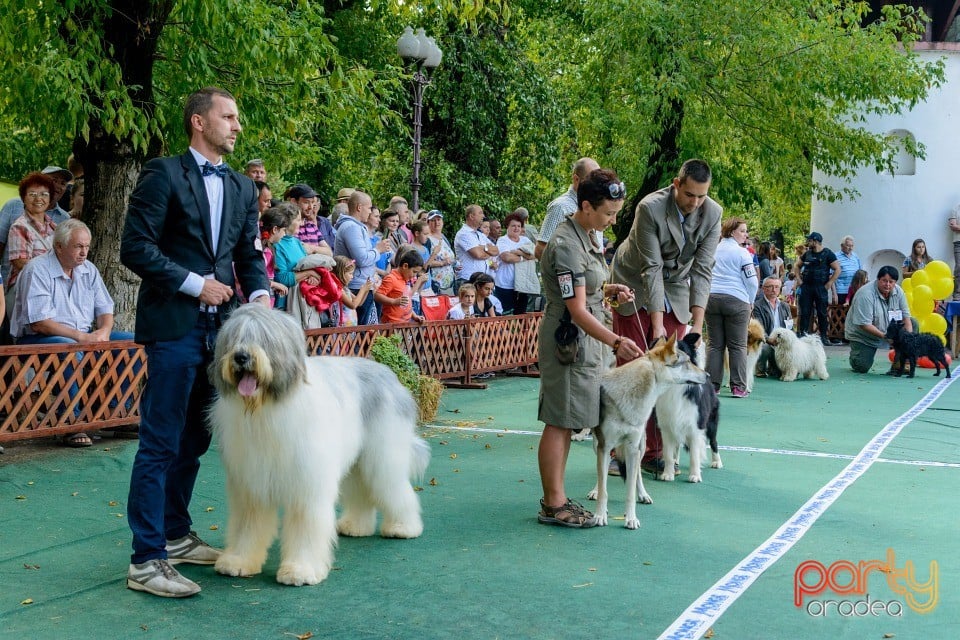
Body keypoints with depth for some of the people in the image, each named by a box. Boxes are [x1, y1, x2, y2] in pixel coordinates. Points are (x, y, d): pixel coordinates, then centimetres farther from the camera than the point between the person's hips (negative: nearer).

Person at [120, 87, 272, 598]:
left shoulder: (242, 188, 15)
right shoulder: (163, 174, -4)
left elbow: (249, 253, 15)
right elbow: (135, 247, -10)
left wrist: (260, 293, -5)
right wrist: (195, 284, -13)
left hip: (219, 327, 7)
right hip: (173, 326, -7)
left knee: (193, 441, 15)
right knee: (161, 443, -6)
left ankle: (175, 535, 28)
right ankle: (146, 560, -2)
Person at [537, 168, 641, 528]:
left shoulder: (590, 236, 10)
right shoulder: (567, 246, -21)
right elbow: (577, 310, -25)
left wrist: (609, 291, 6)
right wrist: (615, 342, -34)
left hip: (586, 340, 10)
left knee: (566, 423, 14)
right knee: (559, 422, -5)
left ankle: (555, 498, 21)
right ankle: (553, 505, 2)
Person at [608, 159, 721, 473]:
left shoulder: (712, 214, -14)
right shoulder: (651, 208, -26)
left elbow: (702, 270, -13)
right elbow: (651, 268, -26)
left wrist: (697, 324, -20)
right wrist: (657, 324, -28)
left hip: (675, 289, 3)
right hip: (636, 286, -3)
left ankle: (655, 450, 4)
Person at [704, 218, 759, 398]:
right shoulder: (742, 253, -4)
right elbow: (752, 281, -6)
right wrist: (750, 302, 9)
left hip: (711, 299, 4)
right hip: (736, 300, -4)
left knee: (715, 344, 7)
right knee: (737, 345, 0)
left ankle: (712, 384, 5)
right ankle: (738, 386, -1)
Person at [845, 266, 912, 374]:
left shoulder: (898, 291, -10)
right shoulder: (866, 294, -28)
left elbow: (905, 316, -9)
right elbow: (864, 324, -29)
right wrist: (883, 336, -35)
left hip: (887, 329, 5)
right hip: (862, 336, -5)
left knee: (911, 323, -13)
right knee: (862, 368, -12)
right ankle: (855, 353, 26)